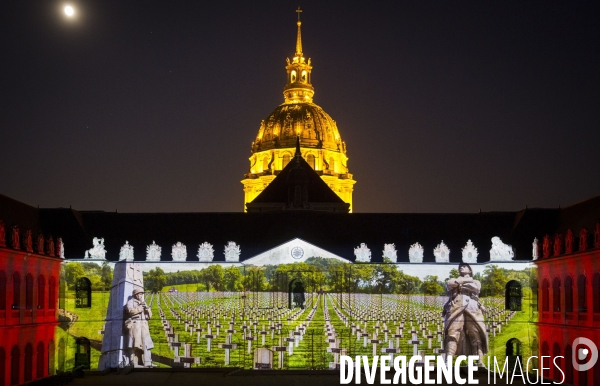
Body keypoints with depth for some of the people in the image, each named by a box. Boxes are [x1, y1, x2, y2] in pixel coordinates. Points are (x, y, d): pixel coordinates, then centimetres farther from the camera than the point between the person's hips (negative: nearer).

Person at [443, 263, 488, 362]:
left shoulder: (476, 282, 32)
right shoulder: (453, 280, 33)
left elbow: (475, 288, 6)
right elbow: (449, 283, 7)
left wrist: (459, 283, 10)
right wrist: (465, 280, 9)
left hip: (472, 311, 1)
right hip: (456, 309, -1)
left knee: (477, 337, -12)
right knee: (452, 334, -21)